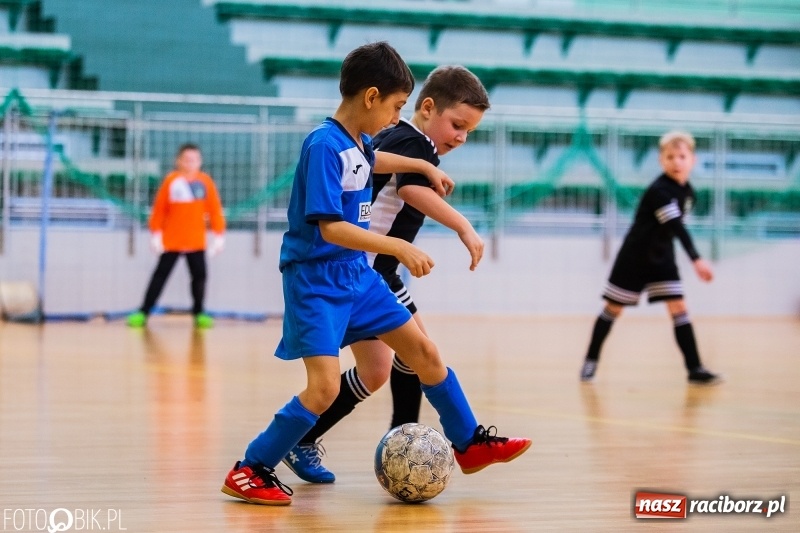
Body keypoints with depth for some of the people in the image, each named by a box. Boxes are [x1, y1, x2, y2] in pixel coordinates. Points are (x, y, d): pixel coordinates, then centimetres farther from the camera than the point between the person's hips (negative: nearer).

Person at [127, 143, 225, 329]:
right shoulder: (171, 181, -9)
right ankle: (143, 312, 5)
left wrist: (219, 235, -2)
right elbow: (159, 209, -5)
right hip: (171, 241, -2)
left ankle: (199, 313, 16)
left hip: (196, 242, 2)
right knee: (160, 275, 3)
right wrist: (155, 235, -5)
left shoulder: (205, 182, -4)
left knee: (199, 275, 3)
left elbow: (215, 209, 0)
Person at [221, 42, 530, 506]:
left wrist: (424, 166, 40)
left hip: (357, 275, 9)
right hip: (316, 280, -9)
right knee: (325, 387, -18)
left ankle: (470, 444, 29)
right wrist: (399, 248, -27)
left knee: (424, 351, 12)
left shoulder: (358, 142, 5)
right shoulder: (324, 145, -21)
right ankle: (250, 471, -5)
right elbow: (330, 228, -26)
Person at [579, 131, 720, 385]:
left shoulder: (687, 191, 0)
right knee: (614, 308, 6)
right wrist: (696, 259, -45)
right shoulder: (659, 190, -26)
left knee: (679, 308, -5)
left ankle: (695, 368, -7)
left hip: (662, 257, 6)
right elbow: (676, 226, -37)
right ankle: (591, 360, 21)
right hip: (635, 256, -6)